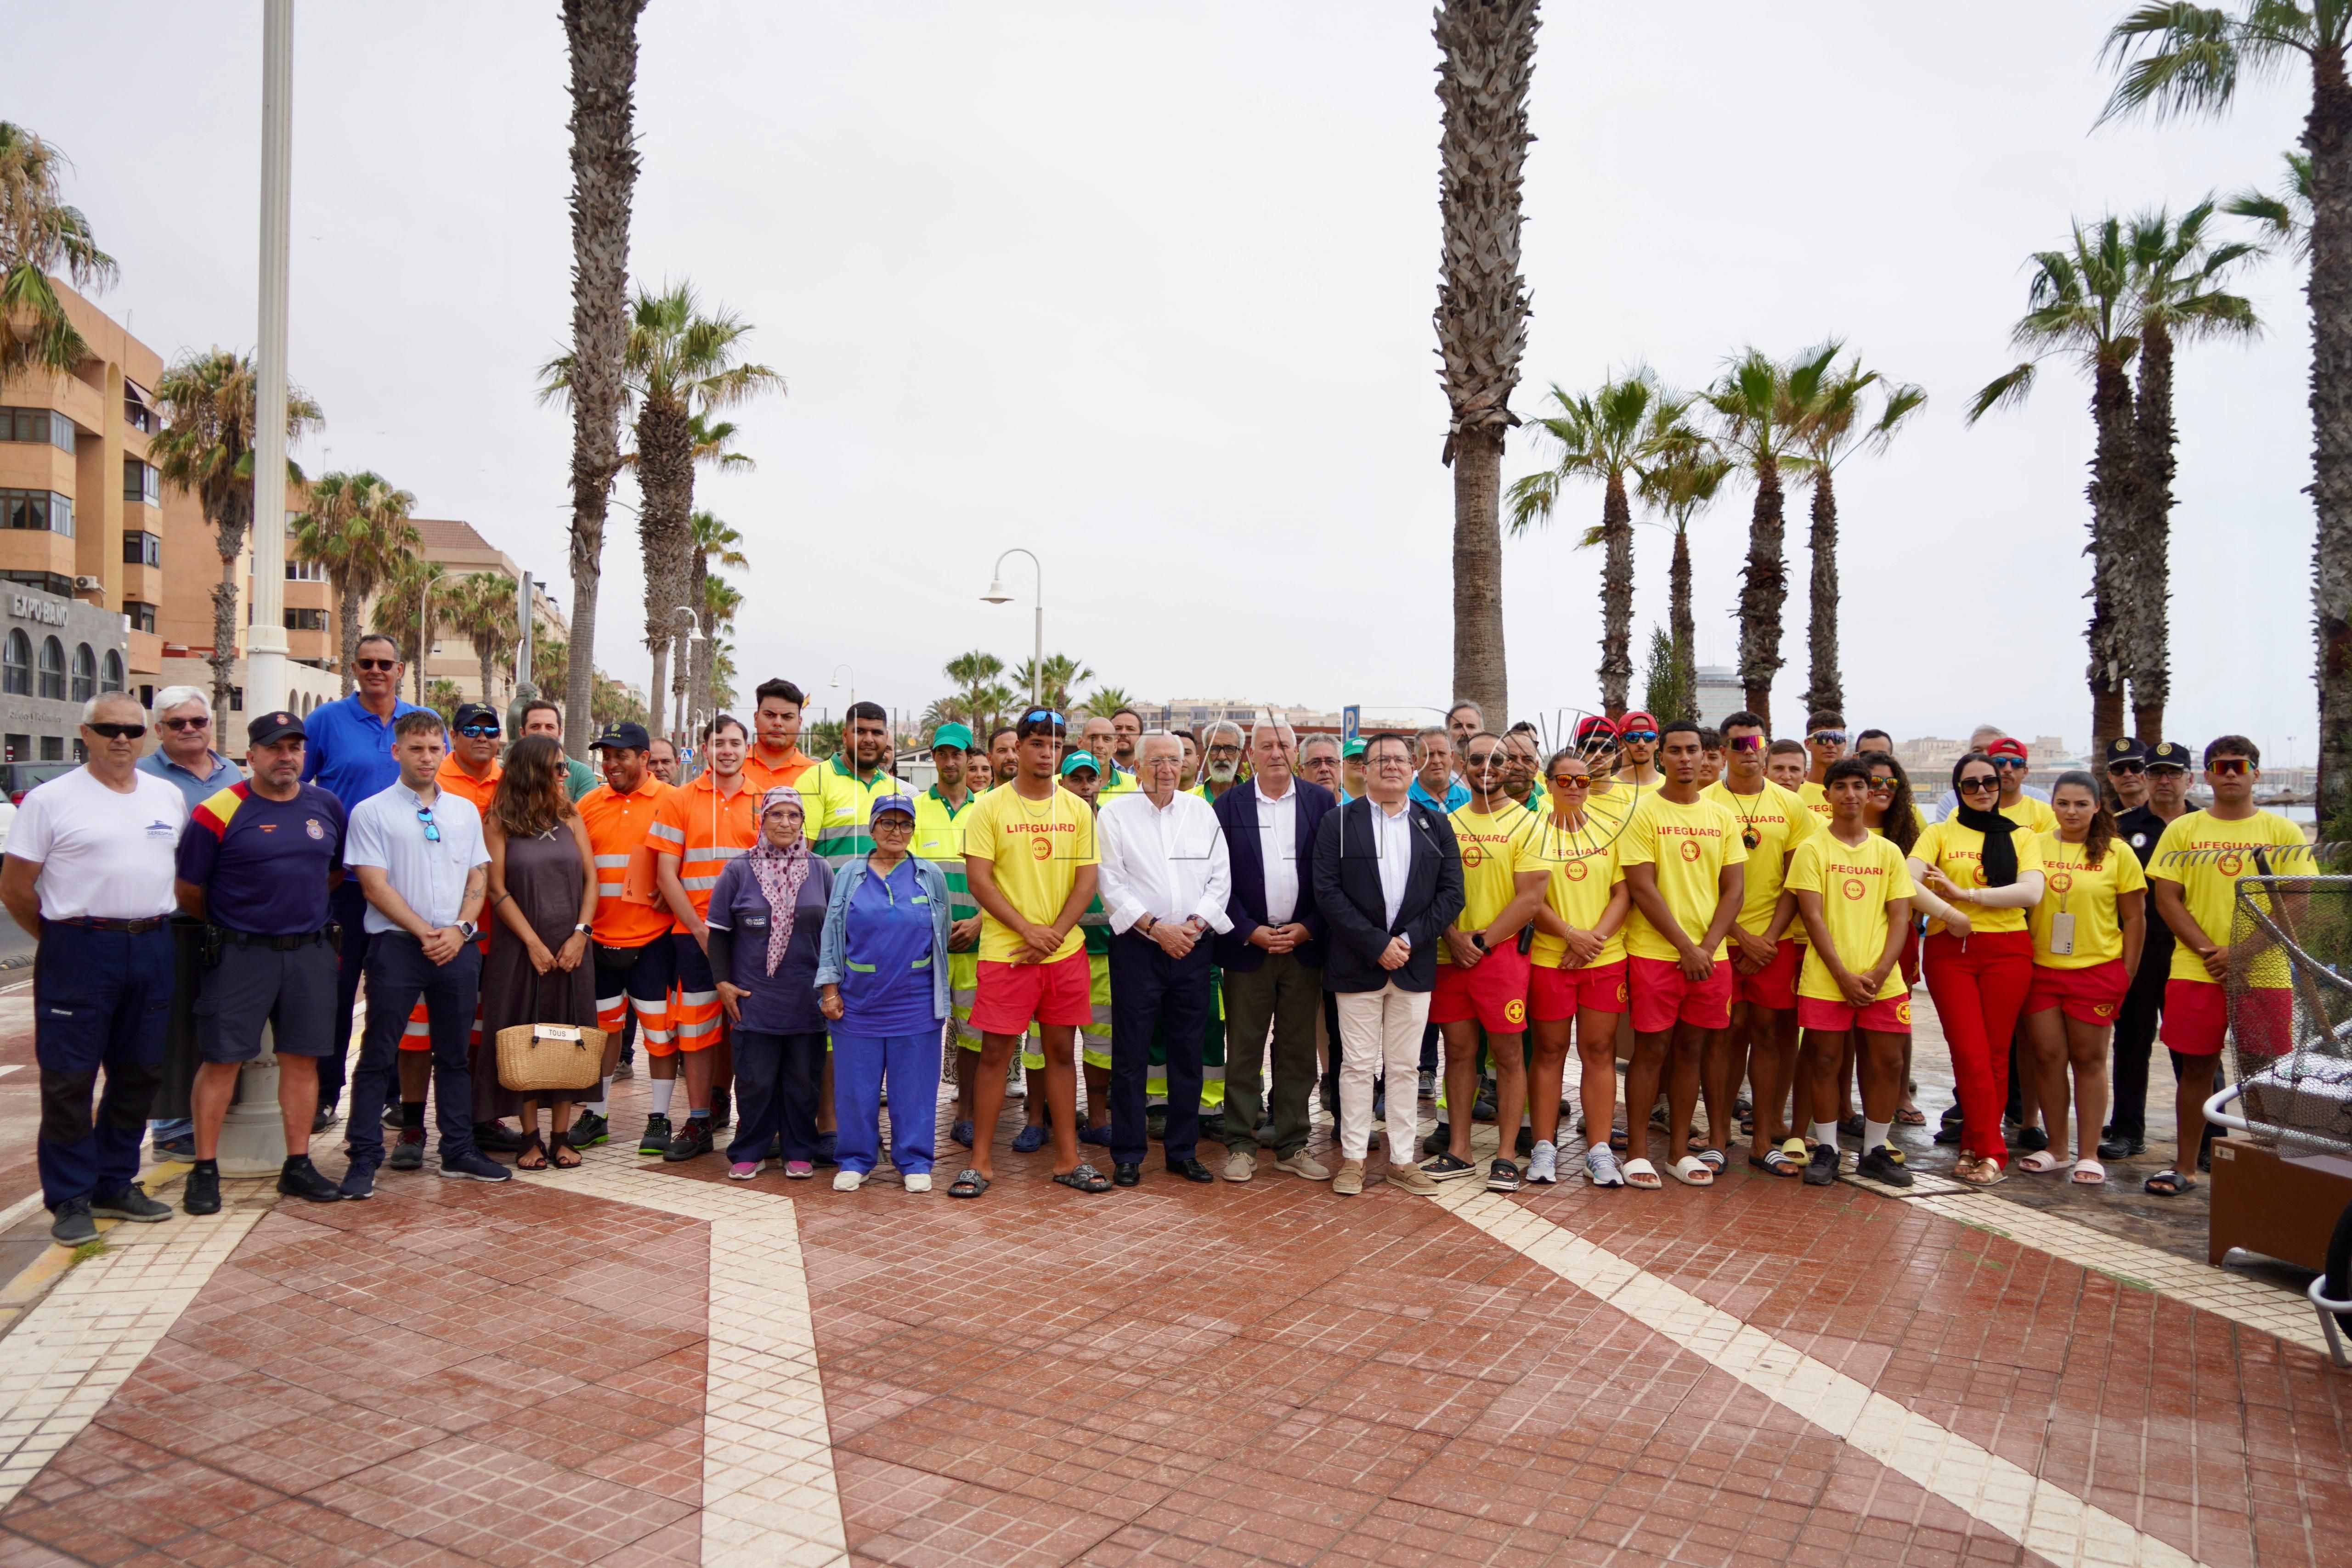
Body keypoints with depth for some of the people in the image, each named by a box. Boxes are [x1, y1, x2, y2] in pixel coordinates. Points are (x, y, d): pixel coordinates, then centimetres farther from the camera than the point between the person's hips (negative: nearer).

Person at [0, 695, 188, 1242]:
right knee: (69, 1080, 1)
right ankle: (70, 1200, 10)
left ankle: (115, 1185, 24)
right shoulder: (52, 800, -4)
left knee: (139, 1074, 12)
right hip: (80, 951, -5)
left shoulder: (169, 797, 9)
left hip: (153, 950, 5)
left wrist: (156, 926, 11)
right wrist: (61, 938, 2)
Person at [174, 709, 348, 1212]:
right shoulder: (219, 813, -7)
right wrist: (227, 927, 9)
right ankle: (205, 1170, 11)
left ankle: (298, 1165, 15)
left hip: (310, 953, 4)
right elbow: (188, 890, -1)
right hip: (239, 956, -4)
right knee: (222, 1060, 0)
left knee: (302, 1059, 7)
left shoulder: (327, 807, 7)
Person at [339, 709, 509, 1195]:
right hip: (397, 946, -4)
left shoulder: (465, 810, 12)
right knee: (377, 1057, 1)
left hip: (458, 948, 4)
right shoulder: (372, 813, -1)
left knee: (455, 1054, 11)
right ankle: (364, 1159, 8)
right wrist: (425, 934, -12)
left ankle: (458, 1150, 19)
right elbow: (375, 885, -7)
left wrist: (458, 929, -6)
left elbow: (478, 878, 10)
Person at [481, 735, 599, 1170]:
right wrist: (534, 943, -10)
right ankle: (530, 1139, 11)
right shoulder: (499, 821, -1)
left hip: (571, 947, 3)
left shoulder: (572, 816, 9)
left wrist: (580, 934, -6)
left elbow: (590, 878, 6)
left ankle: (561, 1137, 11)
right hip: (521, 949, -3)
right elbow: (497, 889, -5)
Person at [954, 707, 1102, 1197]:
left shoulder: (1077, 808, 7)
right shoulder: (991, 807, -3)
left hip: (1065, 950, 3)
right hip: (1005, 951, -3)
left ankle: (1067, 1158, 18)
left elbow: (1087, 879, 4)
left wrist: (1054, 934, -8)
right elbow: (978, 880, -8)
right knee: (995, 1052, 1)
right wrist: (1027, 929, -15)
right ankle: (981, 1161, 11)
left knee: (1062, 1050, 9)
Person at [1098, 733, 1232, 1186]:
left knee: (1188, 1052, 8)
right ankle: (1127, 1155, 11)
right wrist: (1156, 928, -13)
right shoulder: (1115, 815, 1)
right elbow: (1112, 884, -5)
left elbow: (1220, 877, 6)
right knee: (1131, 1054, 1)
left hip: (1193, 946, 3)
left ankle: (1183, 1150, 19)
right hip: (1137, 946, -3)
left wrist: (1195, 925, -8)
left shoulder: (1203, 811, 10)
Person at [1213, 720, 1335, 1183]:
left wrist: (1309, 928, -6)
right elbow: (1219, 877, -1)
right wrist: (1250, 932, -9)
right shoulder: (1227, 806, 1)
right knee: (1244, 1052, 4)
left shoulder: (1321, 801, 5)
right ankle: (1240, 1145, 13)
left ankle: (1293, 1145, 18)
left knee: (1298, 1053, 8)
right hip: (1247, 944, -1)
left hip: (1304, 943, 1)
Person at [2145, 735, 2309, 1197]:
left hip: (2264, 974, 0)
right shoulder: (2183, 829, 6)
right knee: (2195, 1069, 6)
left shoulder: (2283, 833, 4)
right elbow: (2166, 898, 1)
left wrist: (2242, 953, -12)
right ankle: (2185, 1168, 15)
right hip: (2195, 972, 1)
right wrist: (2208, 951, -11)